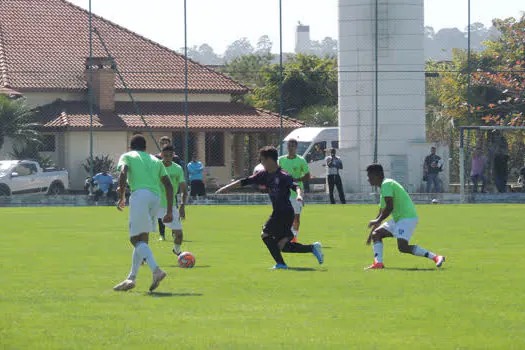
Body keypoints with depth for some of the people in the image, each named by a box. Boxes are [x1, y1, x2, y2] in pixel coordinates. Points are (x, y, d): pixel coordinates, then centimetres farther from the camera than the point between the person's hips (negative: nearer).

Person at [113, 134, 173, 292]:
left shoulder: (127, 156, 15)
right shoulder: (155, 161, 28)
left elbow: (123, 173, -7)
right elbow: (169, 186, 19)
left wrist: (122, 197, -2)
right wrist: (169, 211, 19)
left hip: (140, 195, -6)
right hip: (156, 198, 6)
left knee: (137, 239, -10)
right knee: (141, 239, 14)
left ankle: (156, 270, -31)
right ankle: (131, 278, 15)